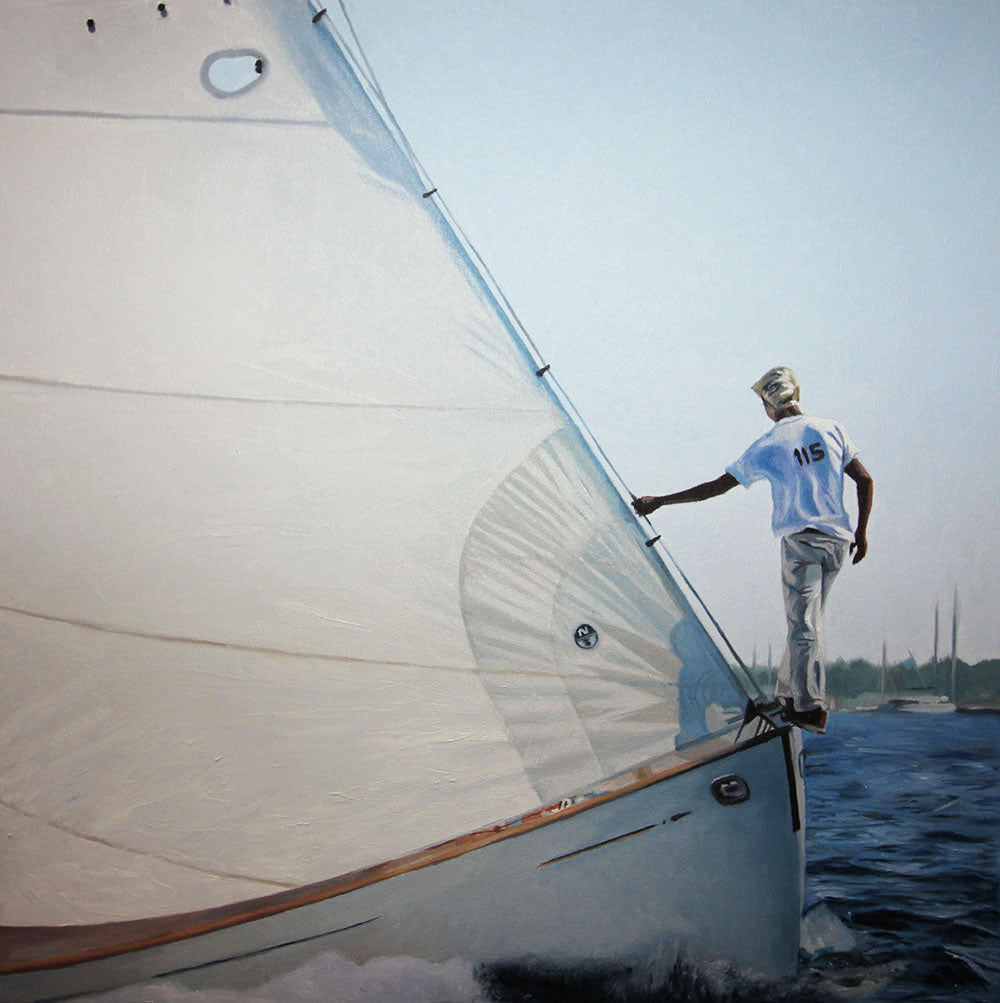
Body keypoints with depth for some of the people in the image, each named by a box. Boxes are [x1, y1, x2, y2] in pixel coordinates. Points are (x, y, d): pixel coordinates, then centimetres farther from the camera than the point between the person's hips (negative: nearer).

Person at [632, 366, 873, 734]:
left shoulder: (768, 445, -3)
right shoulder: (831, 430, 7)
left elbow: (717, 487, -1)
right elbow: (864, 480, 5)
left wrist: (660, 501, 6)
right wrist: (861, 531, 15)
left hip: (800, 540, -4)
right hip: (838, 540, 4)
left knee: (803, 624, -2)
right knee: (808, 619, 14)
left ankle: (810, 707, -7)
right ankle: (788, 696, 21)